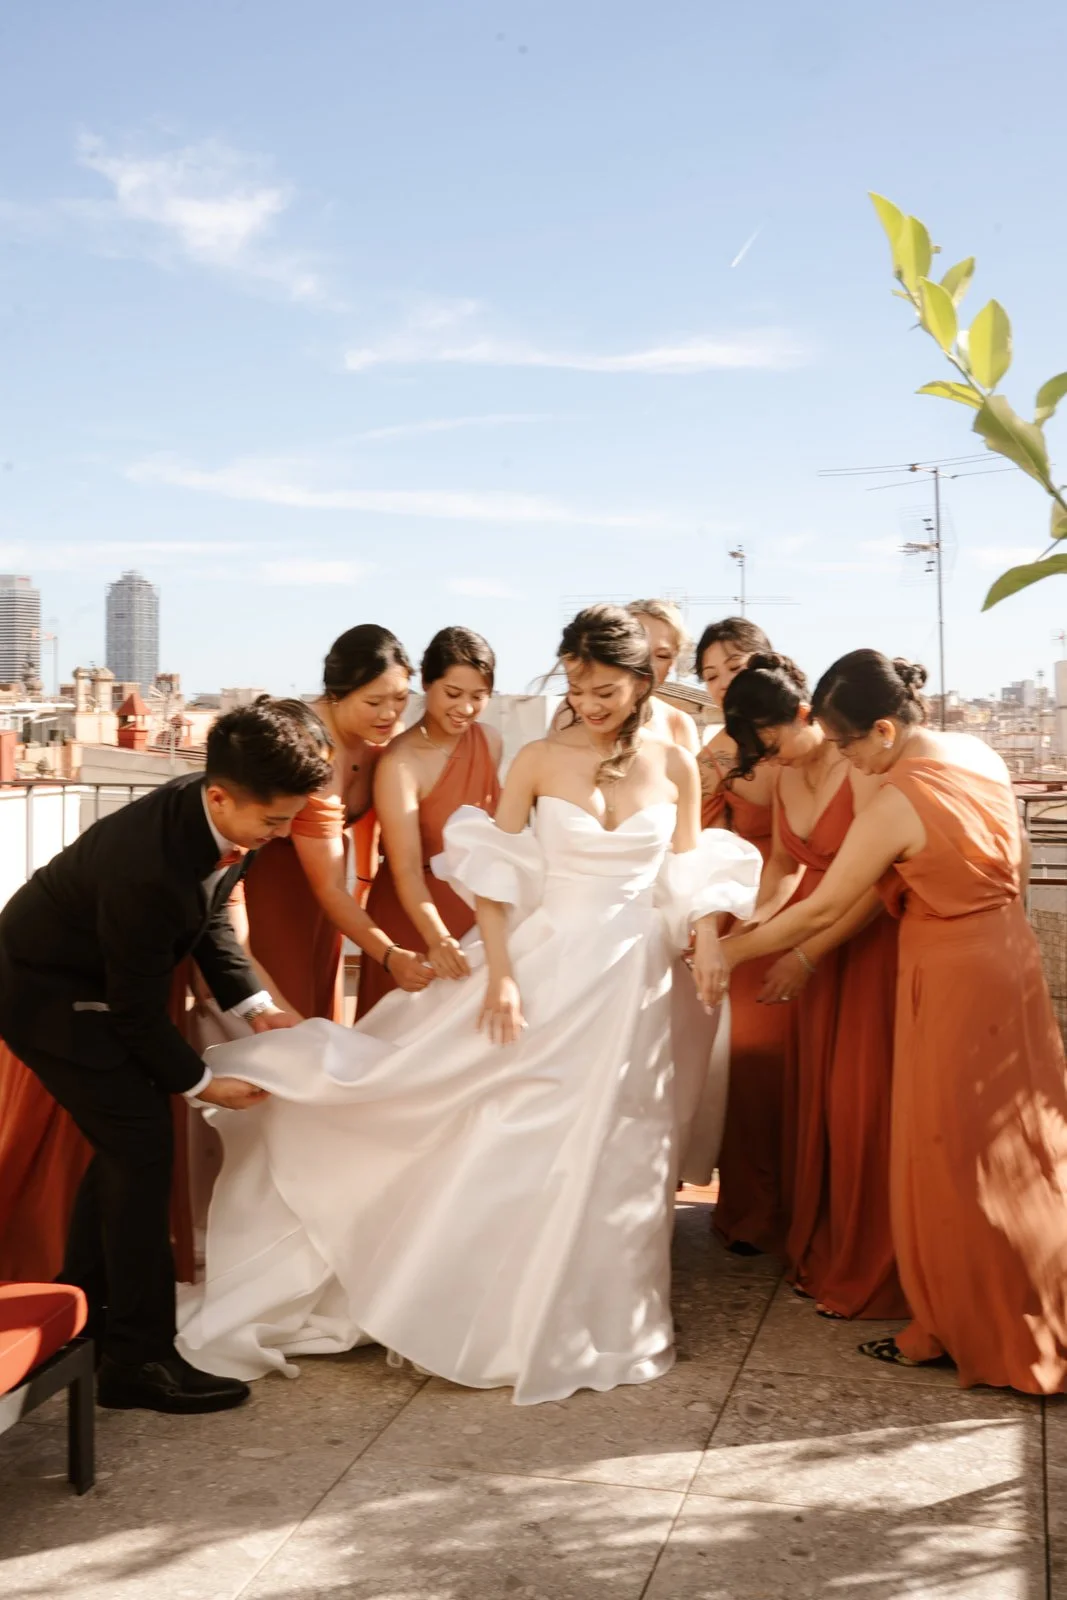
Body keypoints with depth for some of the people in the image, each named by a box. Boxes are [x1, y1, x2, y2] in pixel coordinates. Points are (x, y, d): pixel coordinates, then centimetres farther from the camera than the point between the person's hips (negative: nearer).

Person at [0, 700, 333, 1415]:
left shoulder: (225, 820, -14)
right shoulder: (147, 867, -38)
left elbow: (212, 918, 5)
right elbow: (138, 1009, -25)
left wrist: (255, 1004, -3)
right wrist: (201, 1082, -14)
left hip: (94, 979, 9)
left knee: (126, 1140, 15)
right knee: (142, 1142, -10)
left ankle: (81, 1319, 31)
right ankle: (140, 1357, 0)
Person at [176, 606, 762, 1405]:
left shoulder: (676, 766, 2)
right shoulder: (539, 759, -5)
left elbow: (690, 876, 9)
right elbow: (494, 872, -6)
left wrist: (706, 939, -7)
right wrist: (500, 973, -14)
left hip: (630, 979, 2)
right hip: (542, 960, -2)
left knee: (607, 1151, 11)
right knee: (504, 1140, 2)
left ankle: (584, 1322, 31)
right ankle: (493, 1315, 23)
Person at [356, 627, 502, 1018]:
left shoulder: (491, 742, -3)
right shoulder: (401, 763, -22)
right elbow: (406, 870, -29)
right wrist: (437, 939, -42)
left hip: (475, 908, 5)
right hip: (415, 917, -5)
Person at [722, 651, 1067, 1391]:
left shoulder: (897, 803, -22)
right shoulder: (981, 756, 1)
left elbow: (821, 910, -16)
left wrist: (730, 951, -6)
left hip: (951, 980, -8)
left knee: (952, 1163, 6)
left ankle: (961, 1332, 21)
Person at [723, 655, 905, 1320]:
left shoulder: (862, 767, -21)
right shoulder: (786, 772, 2)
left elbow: (878, 883, -23)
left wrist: (807, 955, -21)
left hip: (871, 939, -6)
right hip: (813, 939, 6)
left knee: (860, 1098, -2)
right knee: (812, 1091, 9)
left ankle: (867, 1271, 14)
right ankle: (818, 1248, 25)